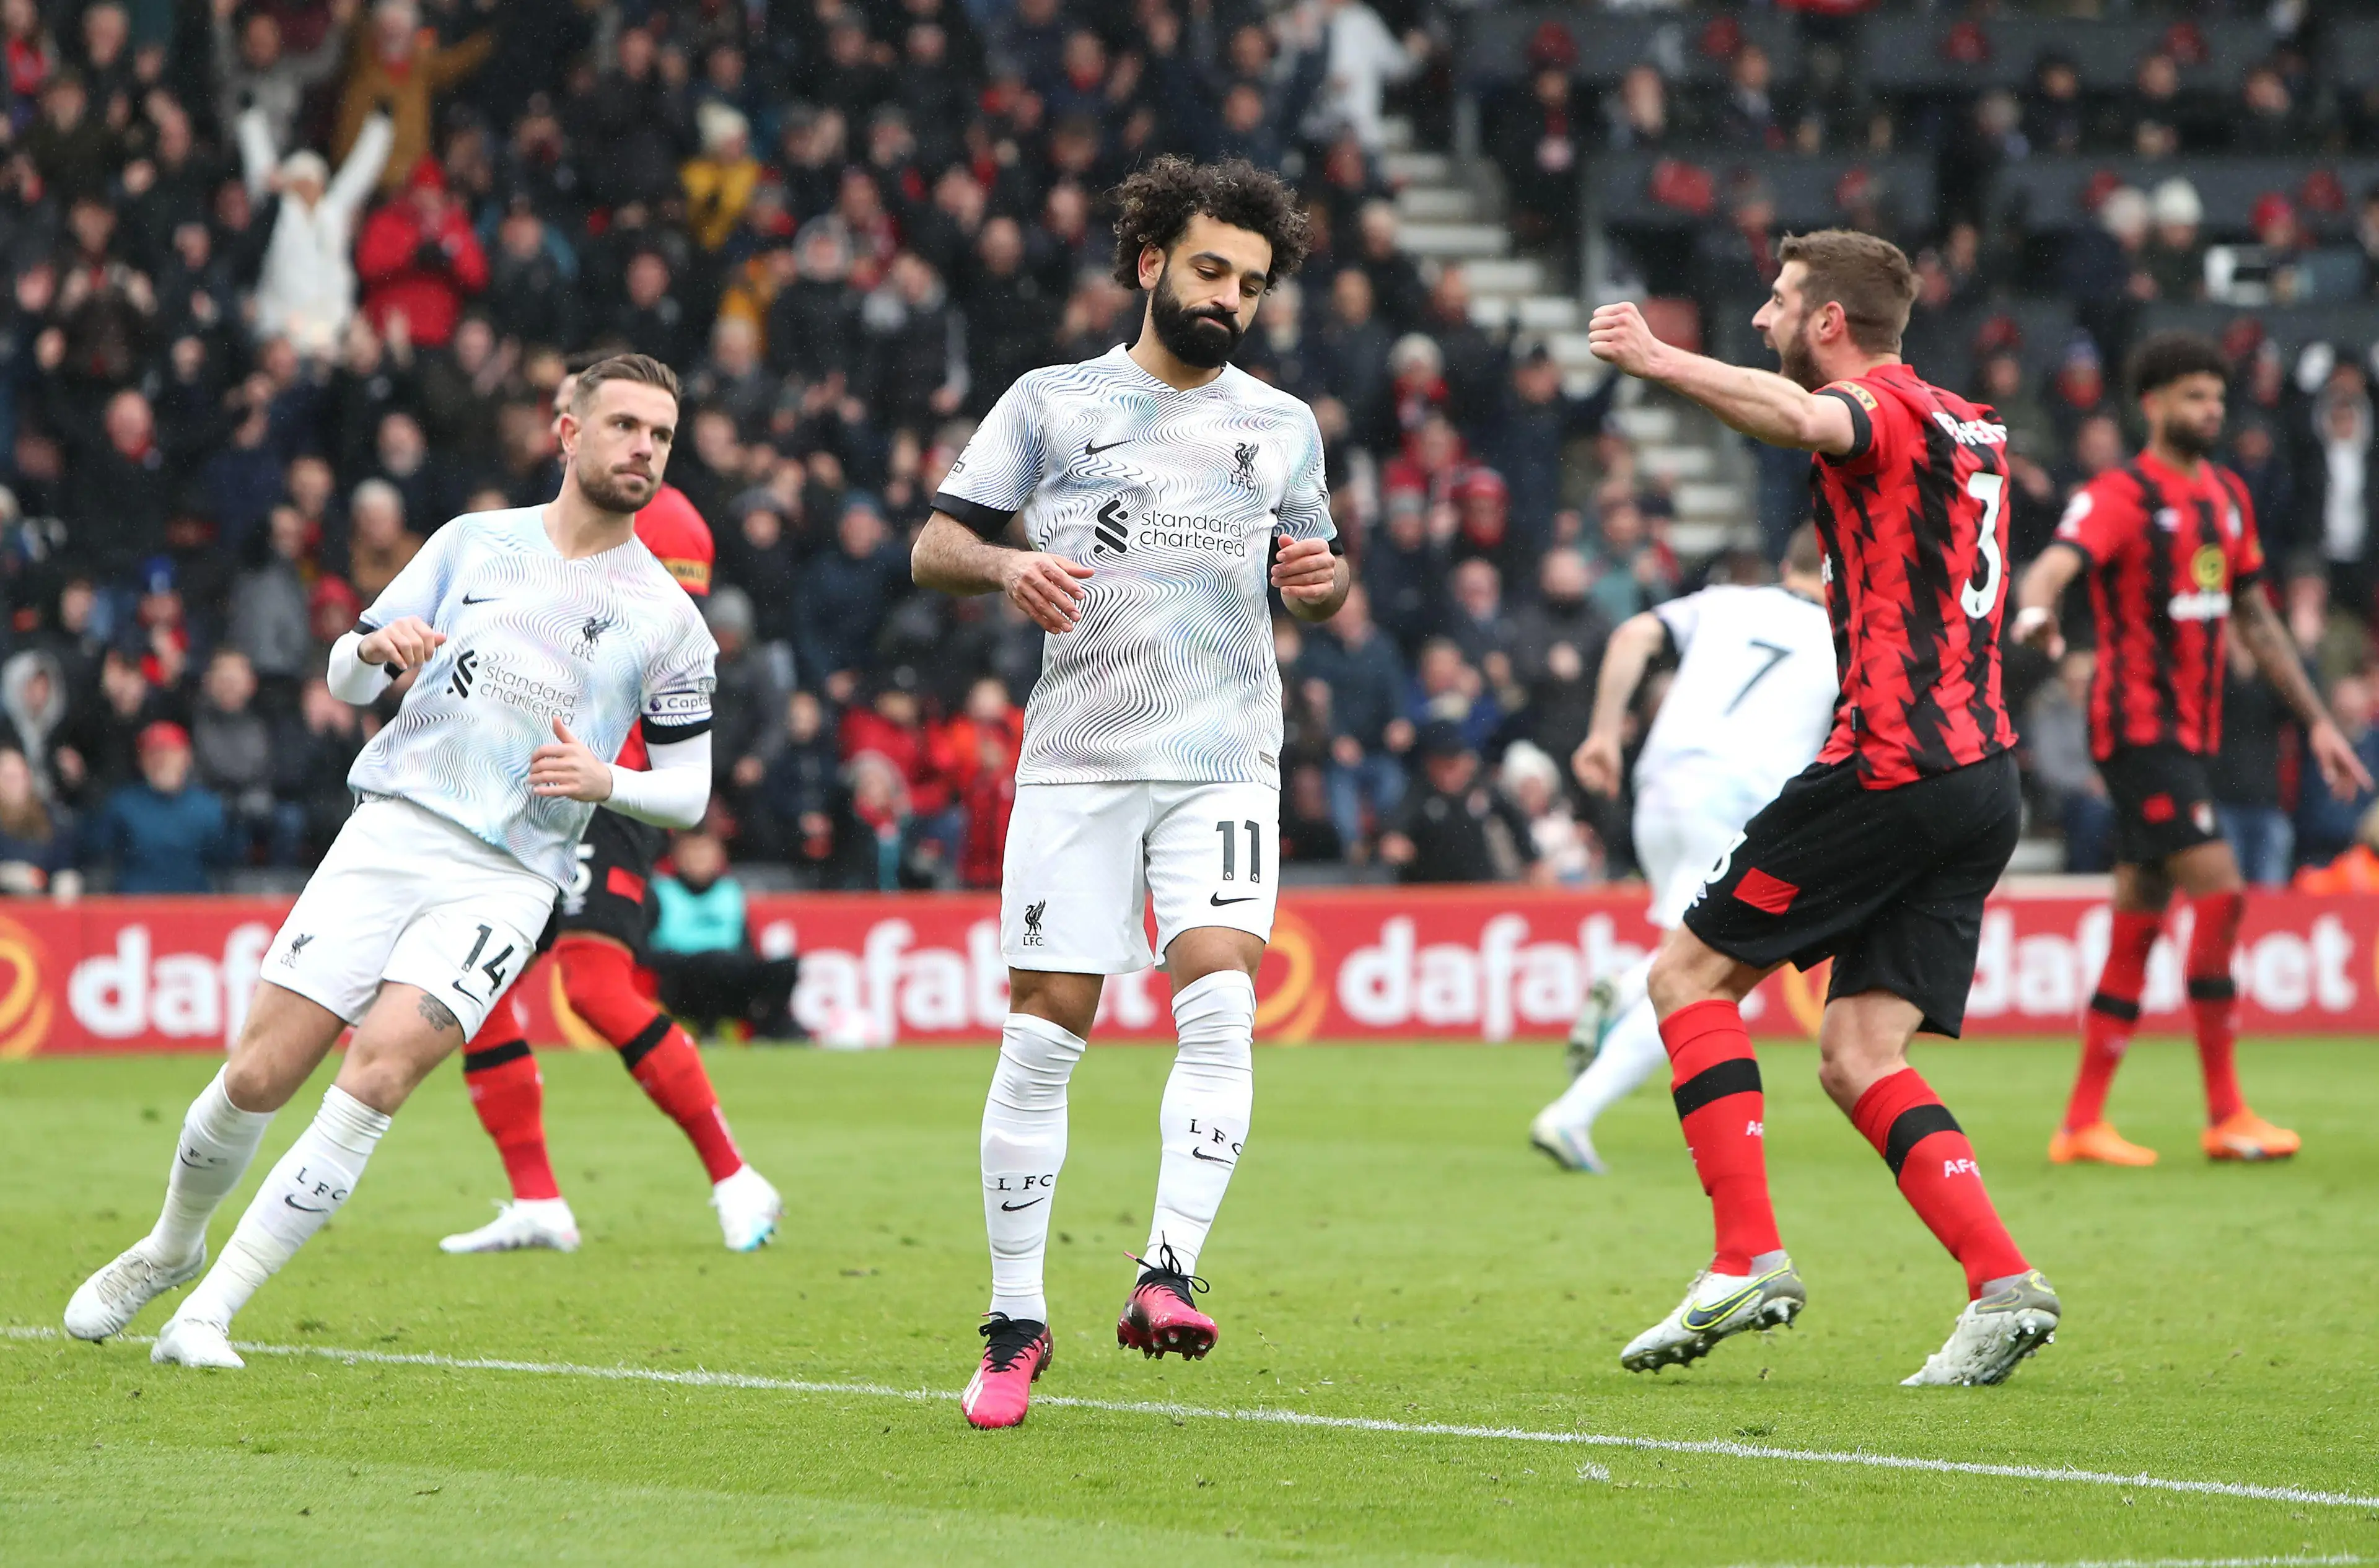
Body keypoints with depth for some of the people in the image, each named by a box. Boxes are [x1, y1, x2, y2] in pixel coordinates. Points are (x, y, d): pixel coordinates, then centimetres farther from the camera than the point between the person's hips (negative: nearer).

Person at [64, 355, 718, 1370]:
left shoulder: (666, 619, 7)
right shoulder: (475, 541, 11)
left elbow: (689, 790, 10)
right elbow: (345, 677, 15)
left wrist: (605, 781, -10)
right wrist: (377, 647, -9)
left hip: (506, 879, -1)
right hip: (392, 829, 2)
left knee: (379, 1067, -23)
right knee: (258, 1074, -6)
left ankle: (209, 1312, -17)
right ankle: (171, 1248, 24)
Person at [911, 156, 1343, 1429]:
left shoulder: (1281, 426, 14)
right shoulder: (1051, 402, 8)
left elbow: (1318, 587, 23)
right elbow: (934, 547, 7)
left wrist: (1322, 578, -1)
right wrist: (1006, 568, -15)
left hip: (1224, 763, 1)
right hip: (1076, 761, -1)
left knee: (1220, 1000, -19)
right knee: (1044, 1028, -3)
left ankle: (1169, 1273, -23)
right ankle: (1015, 1317, 6)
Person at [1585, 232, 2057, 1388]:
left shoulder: (1885, 412, -6)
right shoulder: (1967, 428, 21)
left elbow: (1802, 418, -31)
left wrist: (1656, 358, -26)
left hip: (1893, 764, -9)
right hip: (1983, 780, 9)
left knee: (1689, 974, 2)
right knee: (1858, 1058, 6)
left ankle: (1750, 1258, -8)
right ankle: (2003, 1283, -11)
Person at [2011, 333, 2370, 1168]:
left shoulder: (2227, 495, 14)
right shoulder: (2120, 495, -10)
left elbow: (2256, 619, 22)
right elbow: (2055, 564, -27)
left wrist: (2316, 720, 21)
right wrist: (2036, 608, -51)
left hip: (2190, 734, 8)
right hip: (2139, 725, -8)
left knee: (2139, 925, 7)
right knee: (2220, 892, -15)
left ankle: (2082, 1124, 11)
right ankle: (2225, 1115, -11)